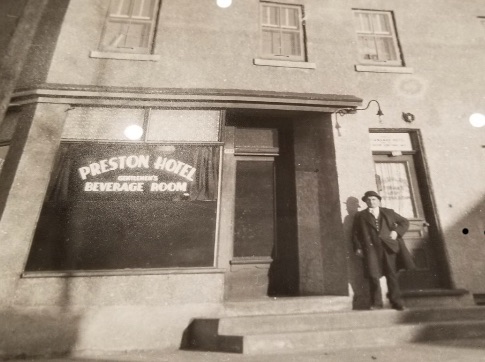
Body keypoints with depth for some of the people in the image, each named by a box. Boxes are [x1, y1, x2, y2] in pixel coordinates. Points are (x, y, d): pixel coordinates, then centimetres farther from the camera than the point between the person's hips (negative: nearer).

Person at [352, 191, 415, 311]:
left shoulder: (388, 212, 15)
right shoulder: (360, 216, 9)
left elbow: (405, 222, 20)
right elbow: (355, 233, 8)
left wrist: (396, 232, 2)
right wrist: (358, 247, -2)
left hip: (388, 247, 2)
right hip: (371, 248, -1)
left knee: (391, 274, 6)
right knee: (373, 276, -4)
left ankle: (396, 302, 20)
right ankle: (376, 303, 9)